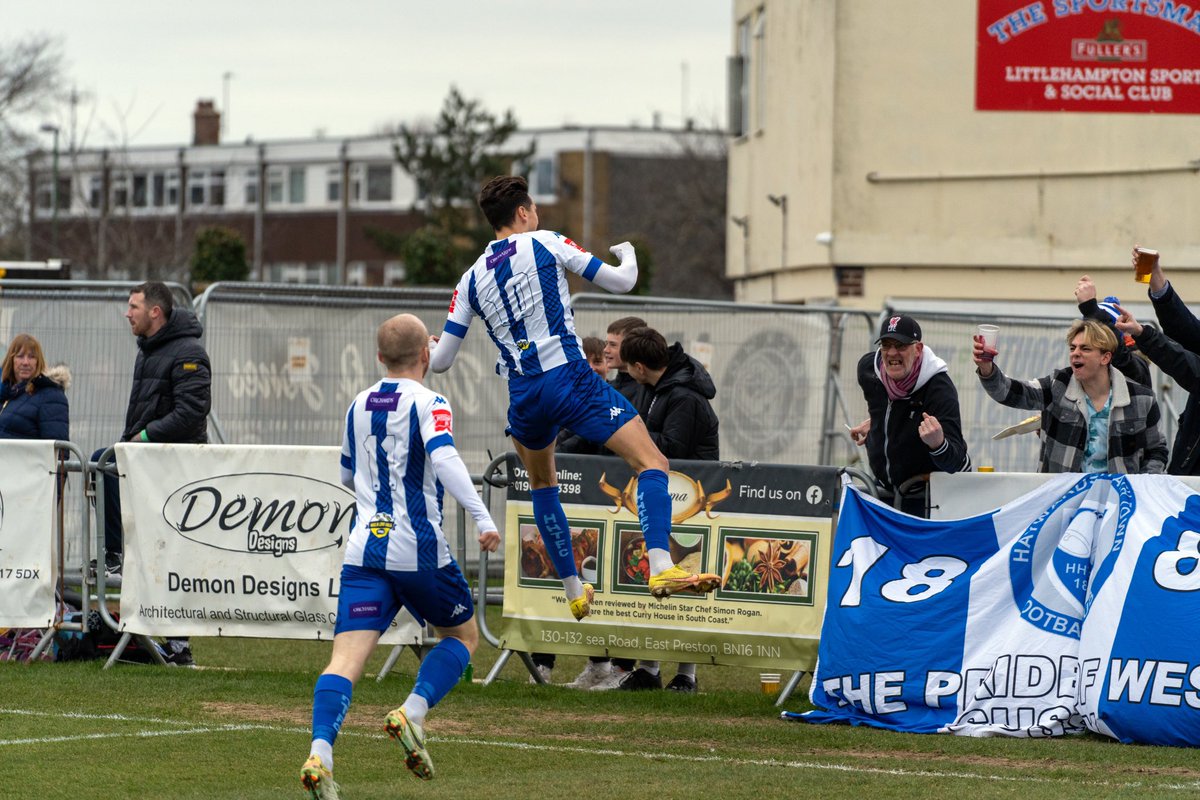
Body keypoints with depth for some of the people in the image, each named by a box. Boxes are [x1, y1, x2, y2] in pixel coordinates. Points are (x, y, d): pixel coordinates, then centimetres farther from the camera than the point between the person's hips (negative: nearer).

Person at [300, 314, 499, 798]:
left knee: (347, 658, -6)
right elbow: (444, 458, -22)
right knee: (462, 636, 19)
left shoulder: (358, 406, 15)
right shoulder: (429, 404, -4)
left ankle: (320, 754, -28)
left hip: (363, 551, 4)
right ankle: (412, 713, -4)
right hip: (419, 551, -4)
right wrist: (482, 518, -25)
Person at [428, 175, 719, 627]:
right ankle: (660, 567, -29)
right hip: (569, 378, -4)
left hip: (524, 395, 4)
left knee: (542, 483, 30)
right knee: (652, 463, -7)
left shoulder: (471, 280, 12)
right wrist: (628, 254, 28)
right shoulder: (546, 244, 3)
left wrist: (427, 349, 37)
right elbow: (620, 282, 4)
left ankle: (573, 591, 30)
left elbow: (440, 360, 12)